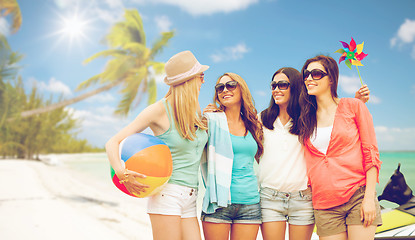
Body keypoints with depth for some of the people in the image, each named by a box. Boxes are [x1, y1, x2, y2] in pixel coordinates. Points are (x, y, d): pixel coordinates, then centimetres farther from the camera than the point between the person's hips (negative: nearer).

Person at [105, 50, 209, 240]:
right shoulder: (160, 109, -8)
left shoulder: (196, 109, 10)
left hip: (190, 201, 6)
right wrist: (121, 172, -26)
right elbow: (113, 143, -8)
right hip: (167, 195, -6)